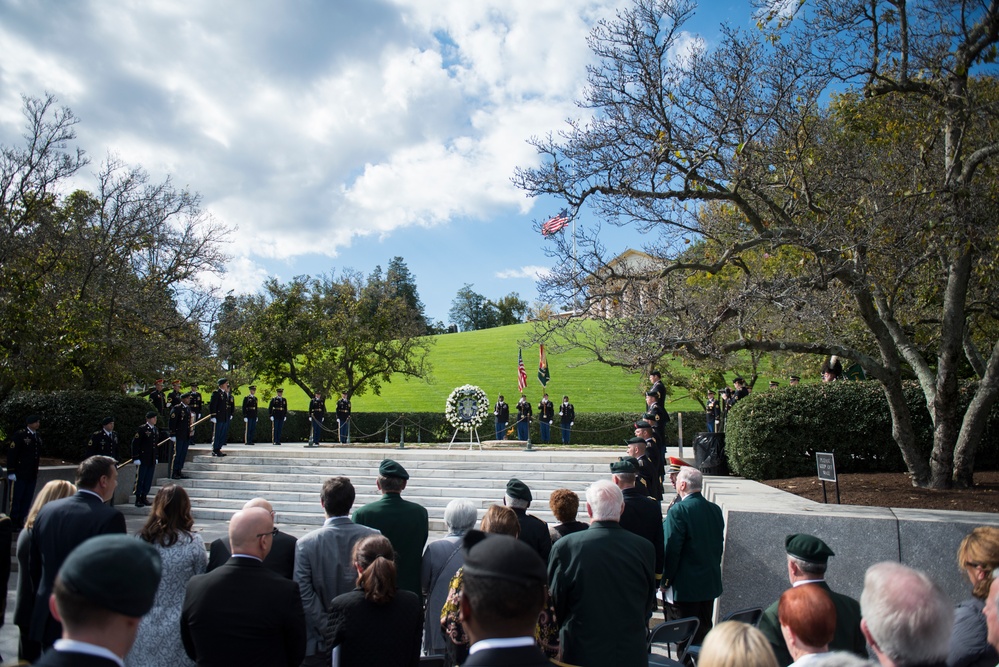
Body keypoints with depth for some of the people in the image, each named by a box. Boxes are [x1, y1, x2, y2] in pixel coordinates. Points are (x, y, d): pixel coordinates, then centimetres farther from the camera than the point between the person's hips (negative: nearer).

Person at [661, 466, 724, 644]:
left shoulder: (678, 511, -19)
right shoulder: (715, 509, 3)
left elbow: (671, 549, -19)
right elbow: (719, 544, 11)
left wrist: (666, 579, -7)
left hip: (685, 585, -7)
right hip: (711, 583, 7)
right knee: (704, 630, 18)